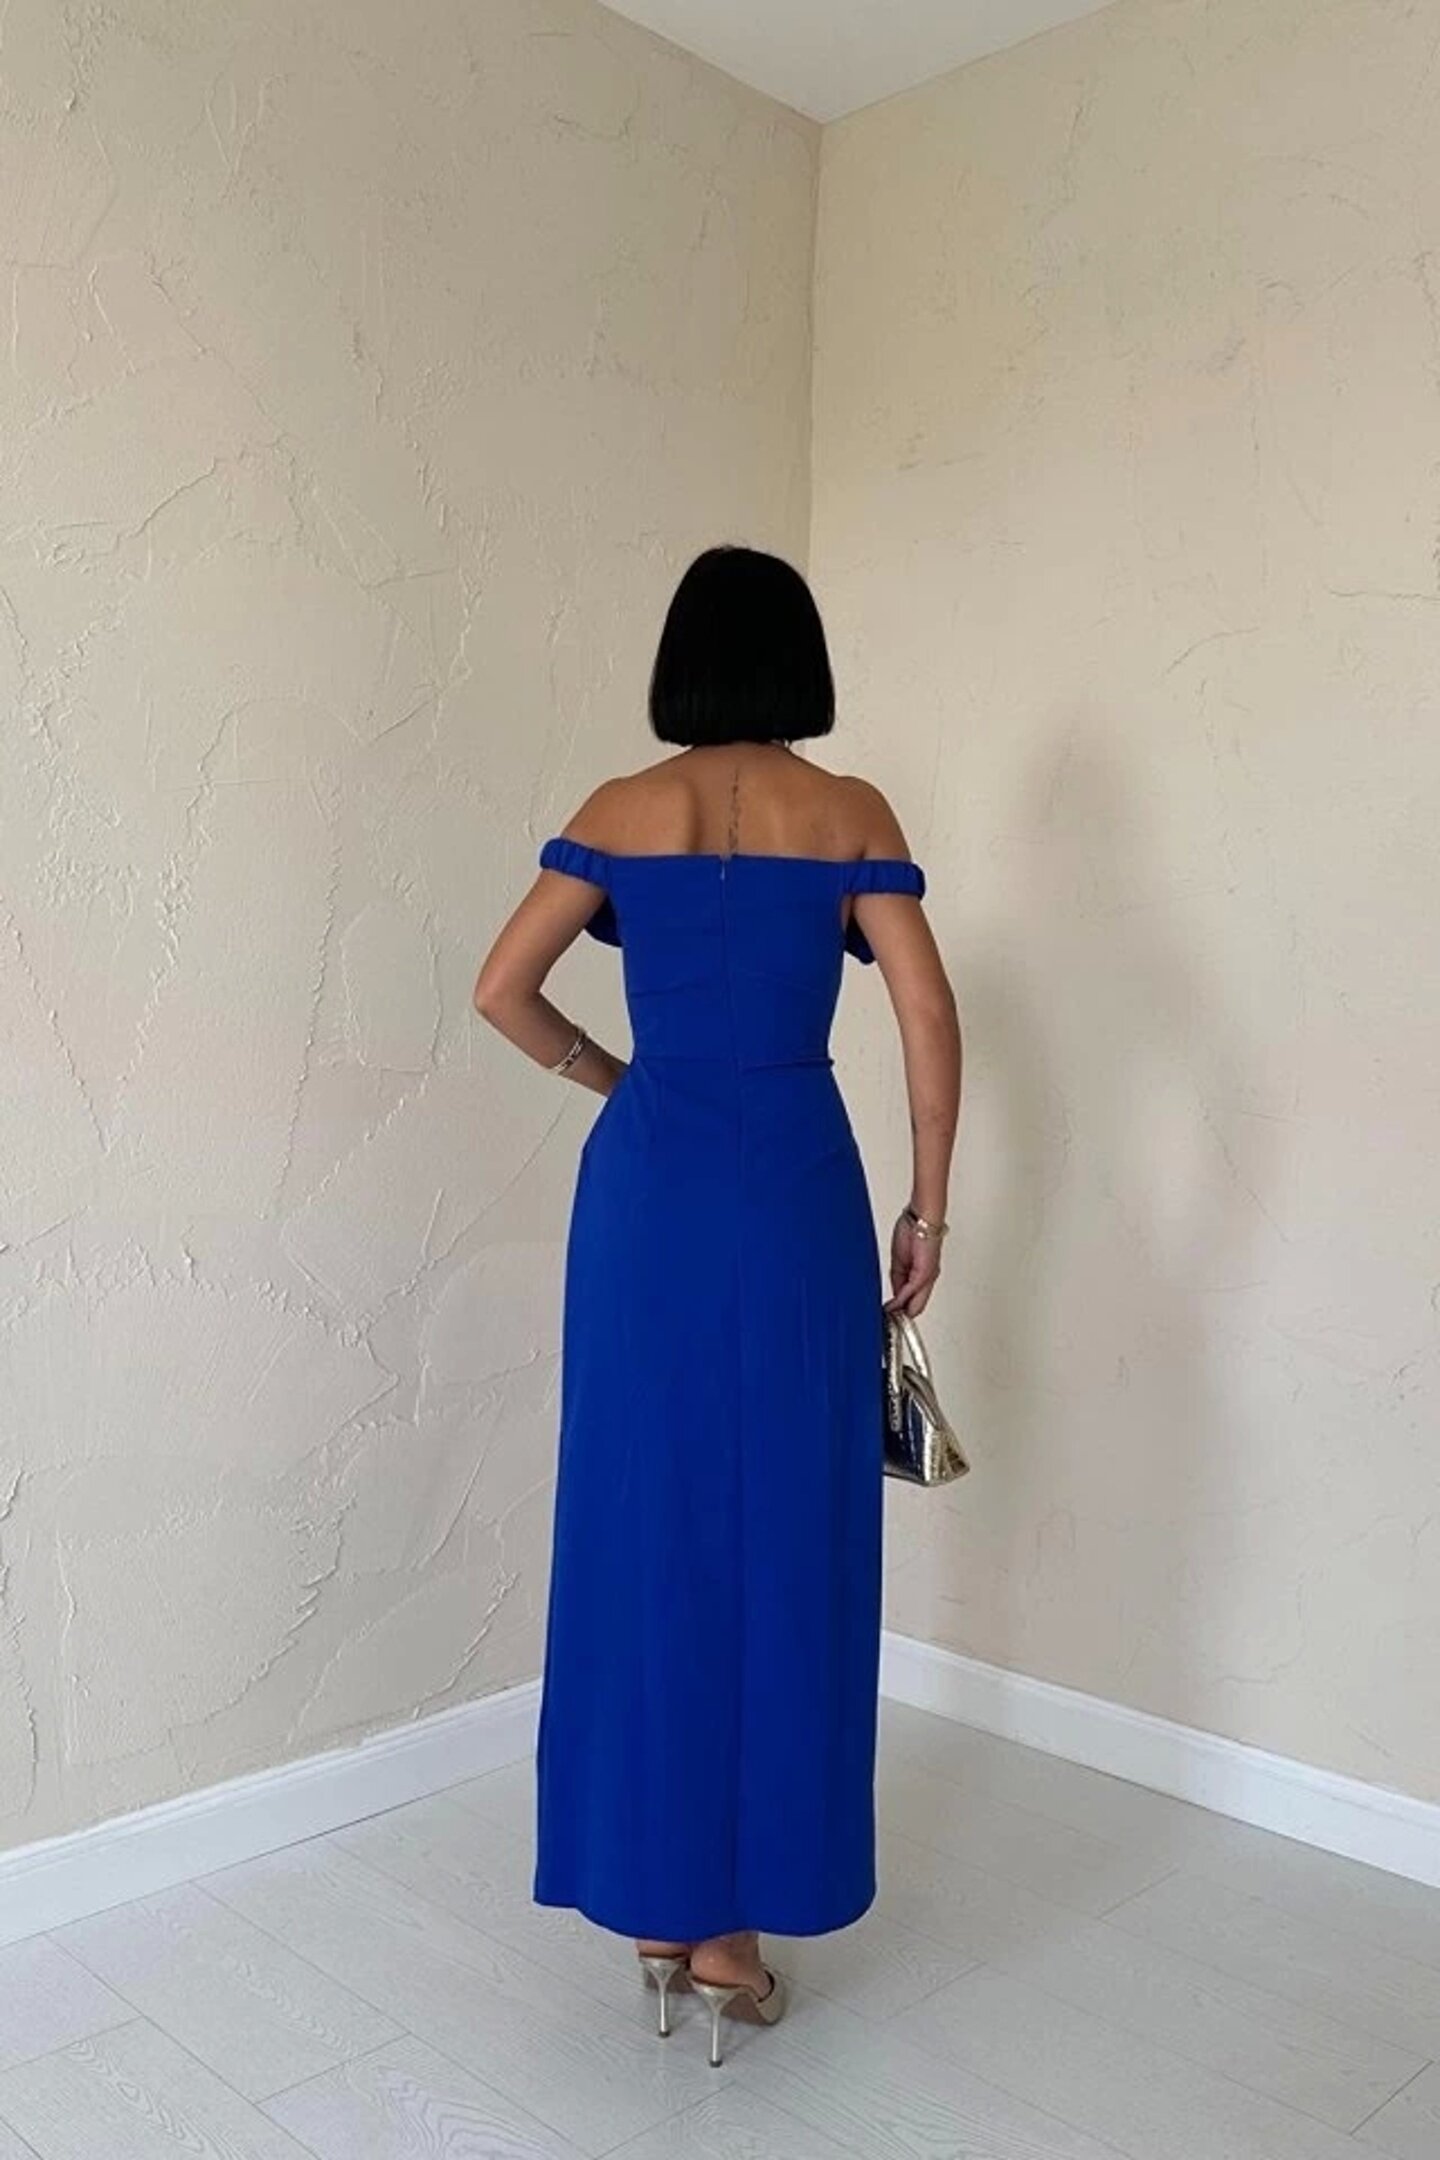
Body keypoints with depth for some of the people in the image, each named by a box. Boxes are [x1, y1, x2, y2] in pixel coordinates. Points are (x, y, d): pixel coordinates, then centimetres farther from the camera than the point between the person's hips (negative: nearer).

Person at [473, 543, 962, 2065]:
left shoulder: (620, 811, 5)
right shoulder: (850, 814, 1)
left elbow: (501, 990, 1)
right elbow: (929, 1020, -5)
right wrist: (926, 1207, 3)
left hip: (648, 1186, 2)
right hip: (795, 1188, -1)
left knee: (646, 1526, 11)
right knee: (784, 1536, 7)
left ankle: (653, 1897, 23)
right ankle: (734, 1919, 17)